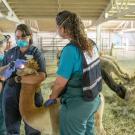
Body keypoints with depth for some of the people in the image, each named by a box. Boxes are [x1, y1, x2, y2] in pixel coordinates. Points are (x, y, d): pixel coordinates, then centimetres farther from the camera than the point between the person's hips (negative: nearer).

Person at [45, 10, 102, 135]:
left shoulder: (70, 49, -24)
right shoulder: (90, 45, 0)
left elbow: (60, 83, -20)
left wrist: (52, 98, -2)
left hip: (76, 105, -8)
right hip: (93, 99, 8)